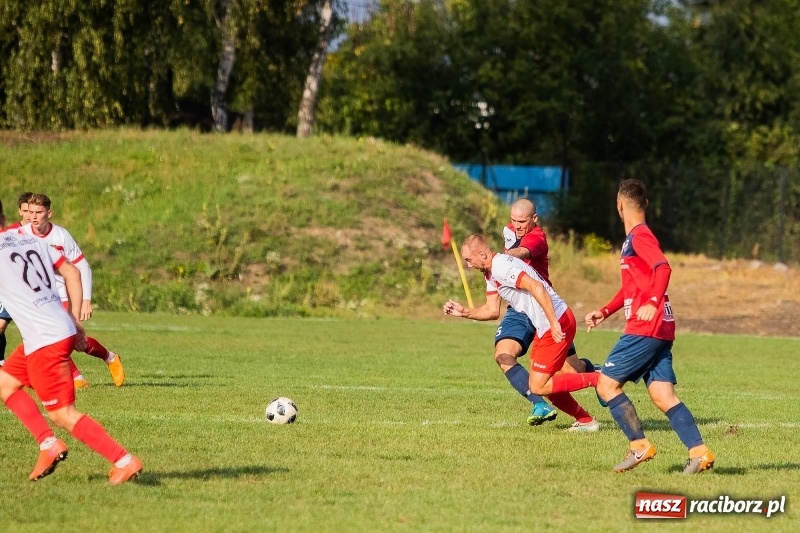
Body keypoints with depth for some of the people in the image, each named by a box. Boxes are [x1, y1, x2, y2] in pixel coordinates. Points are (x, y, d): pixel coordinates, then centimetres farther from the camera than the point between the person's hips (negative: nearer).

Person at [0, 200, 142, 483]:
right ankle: (48, 444, 13)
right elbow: (72, 272, 15)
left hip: (45, 341, -9)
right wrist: (75, 321, 16)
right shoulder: (32, 239, 12)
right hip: (62, 329, 9)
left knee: (63, 414, -4)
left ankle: (124, 461, -7)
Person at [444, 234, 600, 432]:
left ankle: (596, 379, -6)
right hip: (544, 327, 10)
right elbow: (492, 310, 21)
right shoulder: (490, 273, 15)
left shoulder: (501, 266, -18)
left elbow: (536, 287, -28)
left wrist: (554, 323, -31)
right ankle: (585, 420, 19)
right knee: (544, 385, 14)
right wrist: (463, 312, 10)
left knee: (538, 387, -9)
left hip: (558, 324, -10)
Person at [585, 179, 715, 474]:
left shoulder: (640, 236, -9)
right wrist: (605, 311, 25)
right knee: (663, 395, 1)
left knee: (607, 384, -4)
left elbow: (663, 268, -26)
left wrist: (652, 303, -38)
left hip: (646, 328, -9)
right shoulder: (634, 238, 21)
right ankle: (698, 451, -10)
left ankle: (639, 446, -4)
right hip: (659, 330, 9)